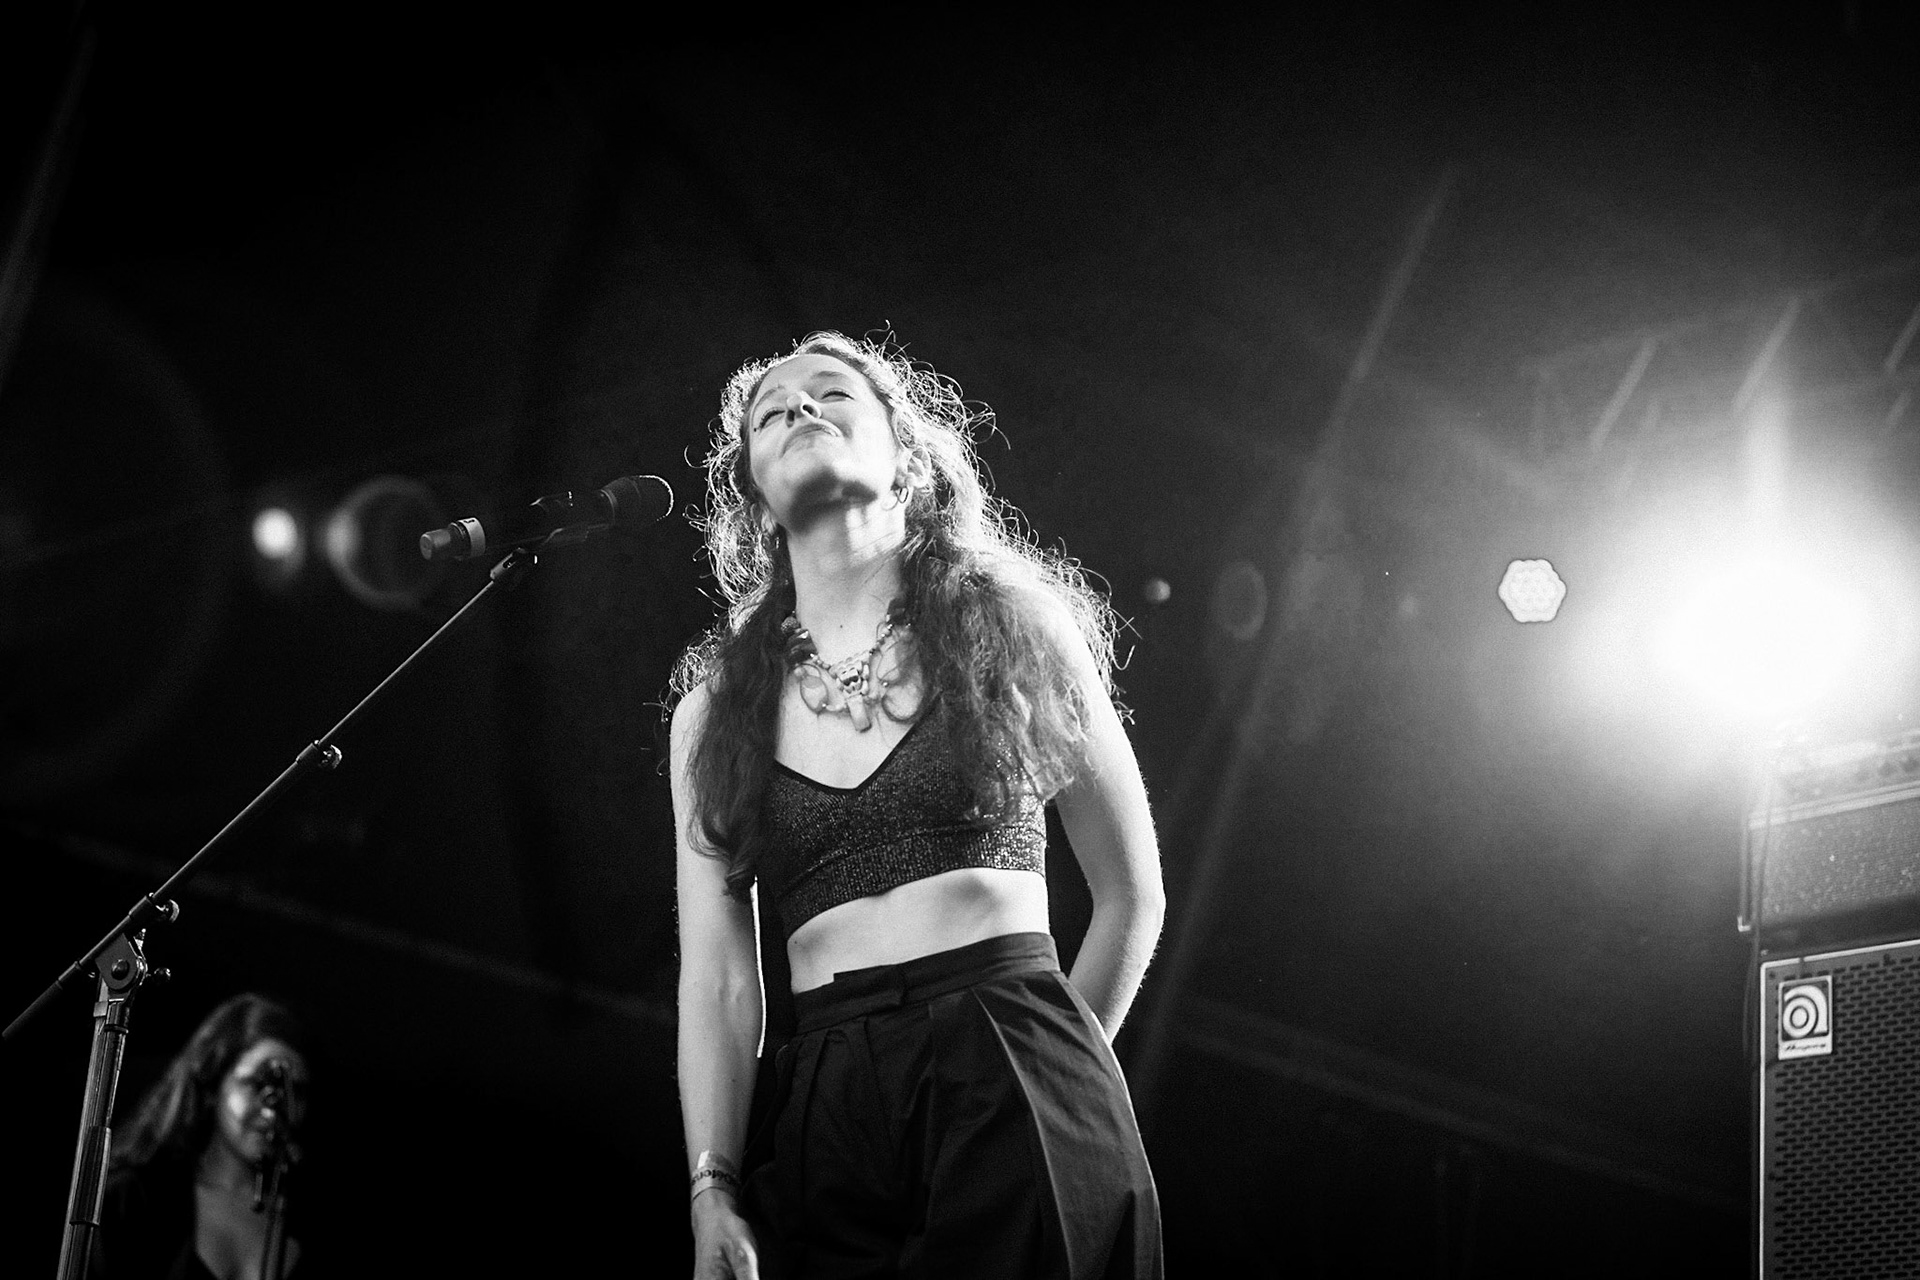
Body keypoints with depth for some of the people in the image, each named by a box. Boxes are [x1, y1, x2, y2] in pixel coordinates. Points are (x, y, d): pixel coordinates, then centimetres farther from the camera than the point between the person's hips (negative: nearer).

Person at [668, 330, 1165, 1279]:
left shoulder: (1010, 623, 7)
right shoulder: (711, 711, 11)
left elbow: (1132, 895, 12)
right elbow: (716, 981, 4)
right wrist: (713, 1198, -7)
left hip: (1018, 1097, -1)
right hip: (822, 1119, 2)